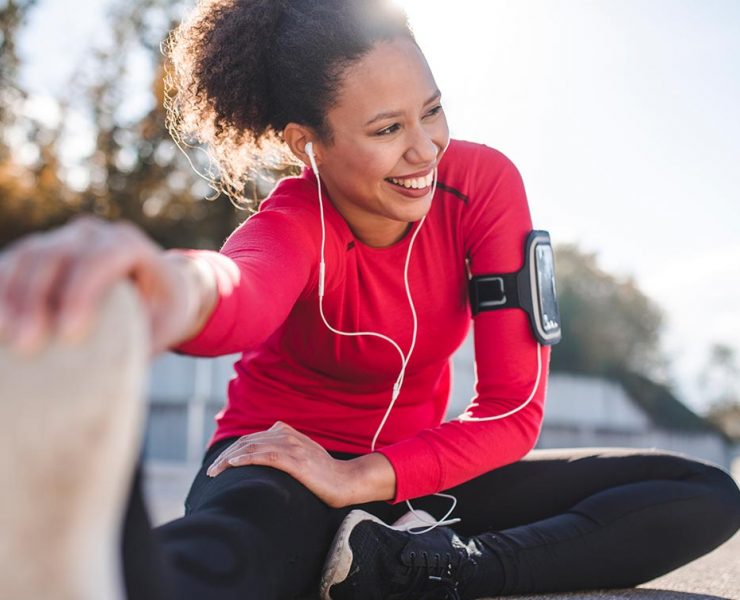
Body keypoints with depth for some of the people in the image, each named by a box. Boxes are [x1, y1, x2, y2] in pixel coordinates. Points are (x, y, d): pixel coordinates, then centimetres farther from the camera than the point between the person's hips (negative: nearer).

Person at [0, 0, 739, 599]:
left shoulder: (483, 181, -11)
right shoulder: (296, 223, -19)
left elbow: (513, 409, -11)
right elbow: (246, 295, -49)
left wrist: (360, 478, -24)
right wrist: (180, 286, -75)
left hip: (417, 471, 7)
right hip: (282, 467, -6)